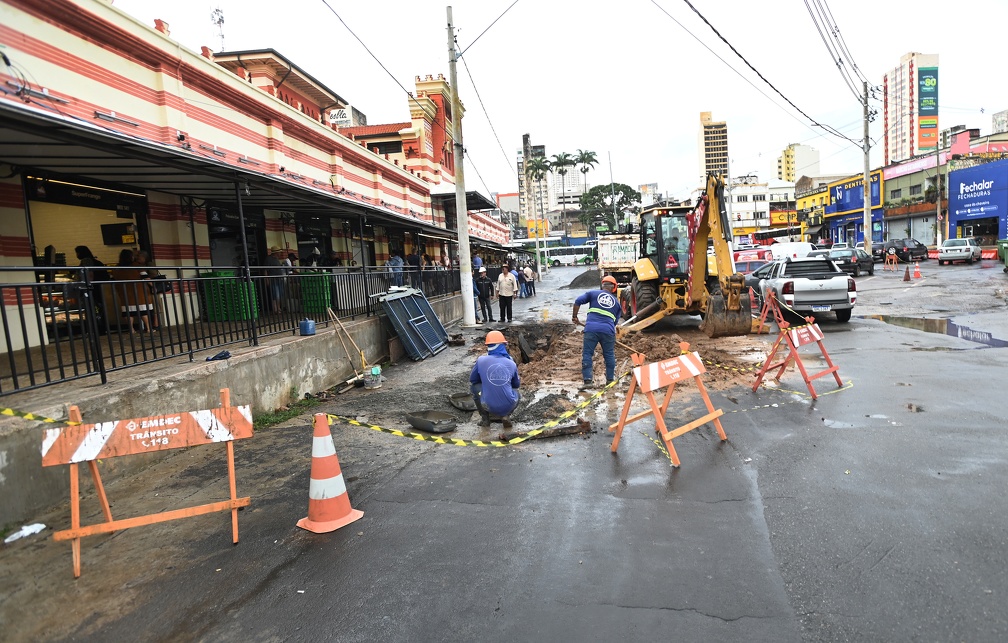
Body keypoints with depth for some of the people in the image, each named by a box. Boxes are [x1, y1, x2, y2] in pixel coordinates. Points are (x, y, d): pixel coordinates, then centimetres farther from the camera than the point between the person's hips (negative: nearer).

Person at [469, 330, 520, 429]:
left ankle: (485, 418, 22)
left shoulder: (481, 360, -4)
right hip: (509, 406, 2)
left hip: (489, 406, -2)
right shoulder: (512, 364, 2)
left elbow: (472, 380, 13)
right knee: (517, 395, 36)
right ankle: (506, 415, 9)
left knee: (473, 386, 25)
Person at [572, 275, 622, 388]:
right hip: (608, 330, 2)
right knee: (609, 355, 17)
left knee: (587, 354, 7)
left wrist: (575, 317, 14)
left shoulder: (593, 293, 15)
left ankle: (587, 380, 5)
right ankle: (610, 379, 24)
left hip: (591, 328, -2)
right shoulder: (616, 301, 22)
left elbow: (577, 301, 5)